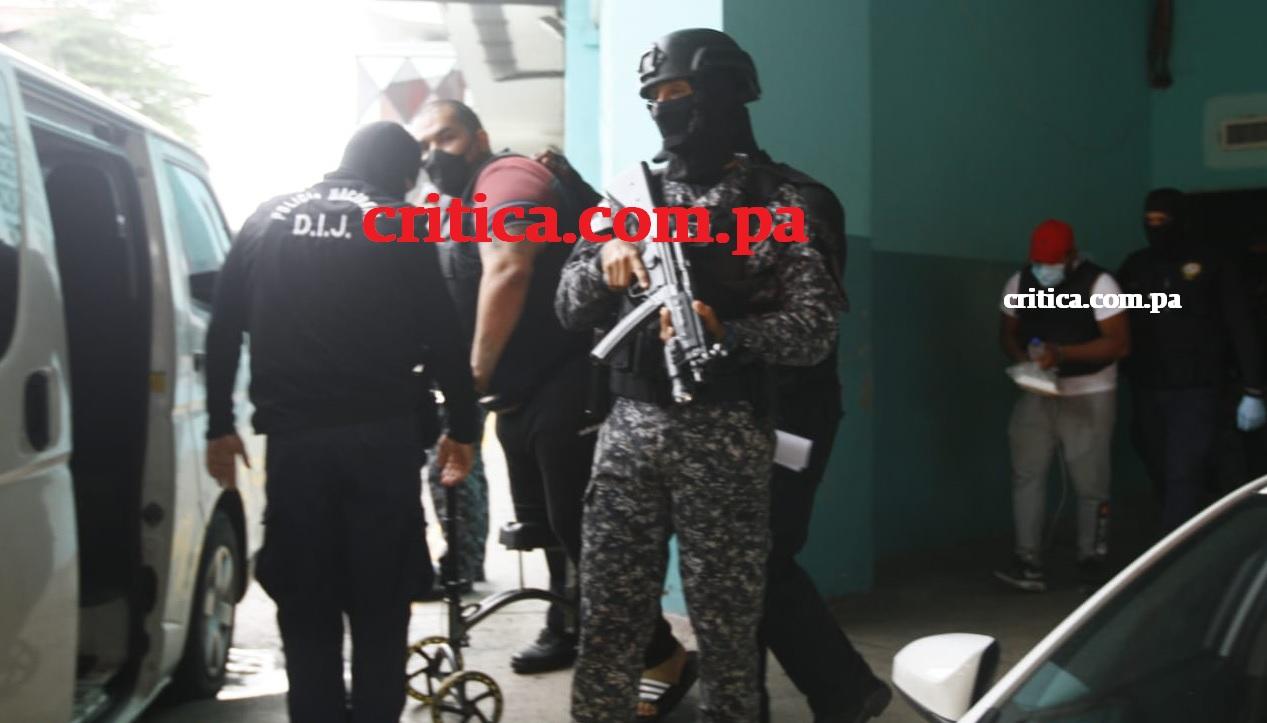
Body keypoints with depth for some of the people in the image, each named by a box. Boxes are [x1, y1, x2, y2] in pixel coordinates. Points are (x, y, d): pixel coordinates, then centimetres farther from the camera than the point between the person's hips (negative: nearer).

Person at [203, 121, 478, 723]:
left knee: (306, 608, 10)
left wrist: (220, 425, 15)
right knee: (380, 606, 8)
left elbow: (224, 330, 10)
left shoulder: (268, 218, 11)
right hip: (383, 435, -2)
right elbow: (442, 335, -1)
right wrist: (462, 425, 8)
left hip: (293, 436, 2)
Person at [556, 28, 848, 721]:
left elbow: (816, 328, -7)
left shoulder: (779, 204, 1)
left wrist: (727, 333, -24)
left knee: (726, 618, 5)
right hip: (629, 427, 4)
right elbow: (570, 308, 11)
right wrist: (607, 257, -10)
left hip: (724, 435, -3)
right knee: (607, 616, 7)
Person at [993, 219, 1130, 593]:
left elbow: (1119, 343, -16)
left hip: (1088, 396, -3)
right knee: (1027, 473, -7)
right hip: (1037, 394, 4)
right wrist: (1021, 358, -11)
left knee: (1090, 482, 1)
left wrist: (1062, 353, -26)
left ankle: (1091, 560, 17)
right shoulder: (1019, 282, 2)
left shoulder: (1098, 283, -12)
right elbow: (1007, 332, 12)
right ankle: (1028, 563, -8)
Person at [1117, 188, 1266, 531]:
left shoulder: (1211, 263, -3)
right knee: (1162, 476, 12)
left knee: (1184, 477, -10)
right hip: (1146, 389, 5)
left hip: (1194, 389, -4)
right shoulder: (1135, 265, 9)